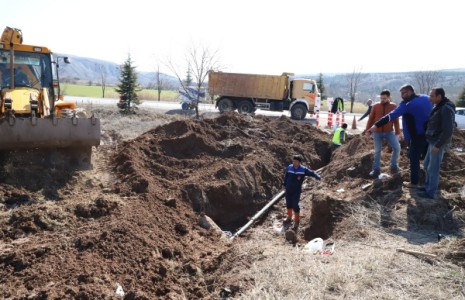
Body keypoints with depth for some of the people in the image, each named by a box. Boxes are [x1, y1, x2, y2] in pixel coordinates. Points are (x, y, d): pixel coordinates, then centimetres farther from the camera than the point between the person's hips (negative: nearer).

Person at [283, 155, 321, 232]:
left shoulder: (303, 170, -12)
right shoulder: (289, 168, -3)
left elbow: (312, 172, -8)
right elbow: (286, 176, 11)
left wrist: (317, 177, -27)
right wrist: (285, 184, 12)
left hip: (296, 191, -4)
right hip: (288, 190, 4)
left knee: (295, 206, -5)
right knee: (288, 204, 17)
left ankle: (297, 222, 13)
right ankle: (289, 218, 39)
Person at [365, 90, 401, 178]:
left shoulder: (393, 106, -1)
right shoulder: (376, 106, -1)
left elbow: (396, 120, 4)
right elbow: (371, 119, 5)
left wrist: (397, 132, 5)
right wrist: (367, 130, 4)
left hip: (389, 132, 0)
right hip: (377, 132, 0)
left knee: (397, 148, -8)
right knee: (377, 151, 7)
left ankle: (394, 165, 12)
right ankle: (376, 169, 17)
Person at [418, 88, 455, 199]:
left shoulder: (446, 109, -21)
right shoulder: (438, 107, 10)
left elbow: (448, 130, -25)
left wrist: (438, 145, -24)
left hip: (438, 143, -10)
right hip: (433, 142, 10)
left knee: (433, 168, 0)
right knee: (427, 165, 18)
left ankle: (430, 193, 10)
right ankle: (427, 186, 31)